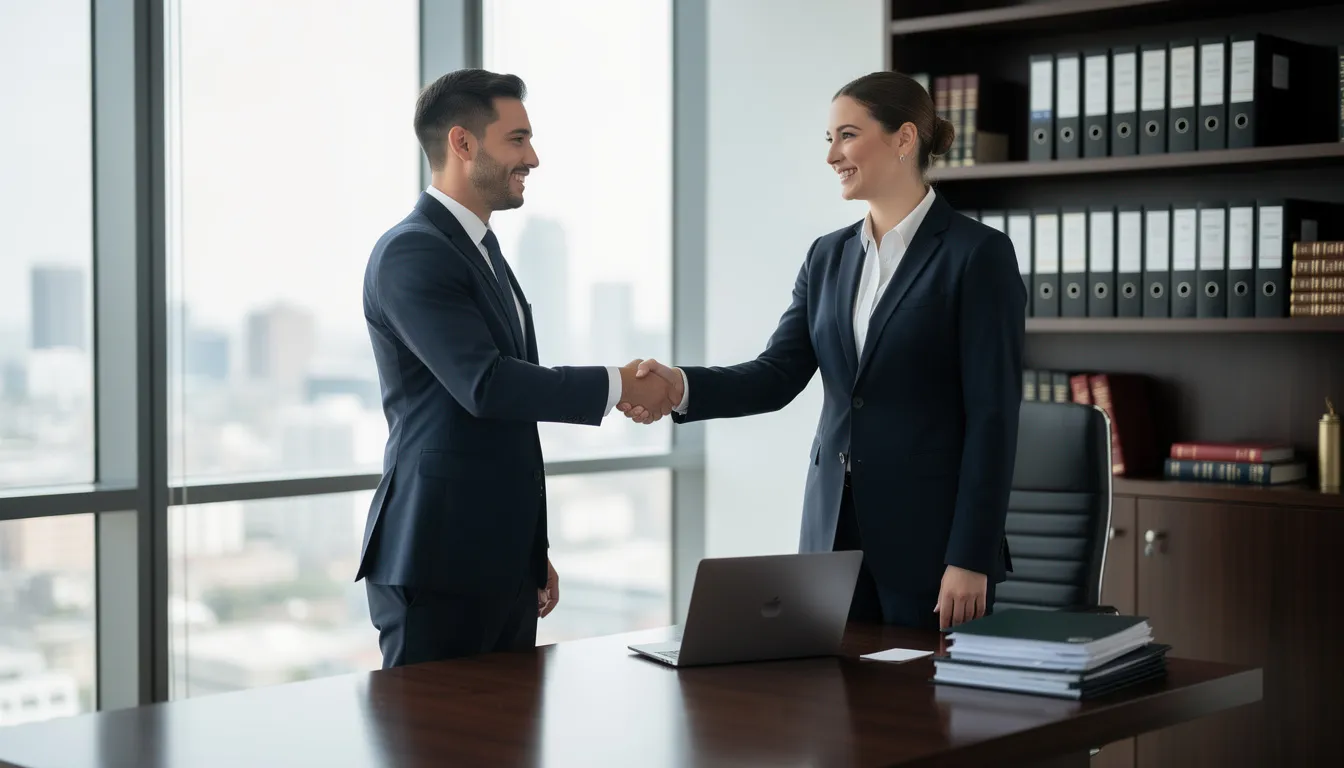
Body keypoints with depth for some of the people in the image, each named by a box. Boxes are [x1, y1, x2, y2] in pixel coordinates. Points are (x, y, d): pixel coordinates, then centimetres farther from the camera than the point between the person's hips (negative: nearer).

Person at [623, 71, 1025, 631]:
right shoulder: (828, 256, 11)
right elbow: (777, 376, 2)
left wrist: (971, 559, -16)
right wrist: (682, 387, -17)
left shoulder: (978, 254, -8)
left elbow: (993, 416, -12)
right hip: (834, 530, 6)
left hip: (931, 539, -6)